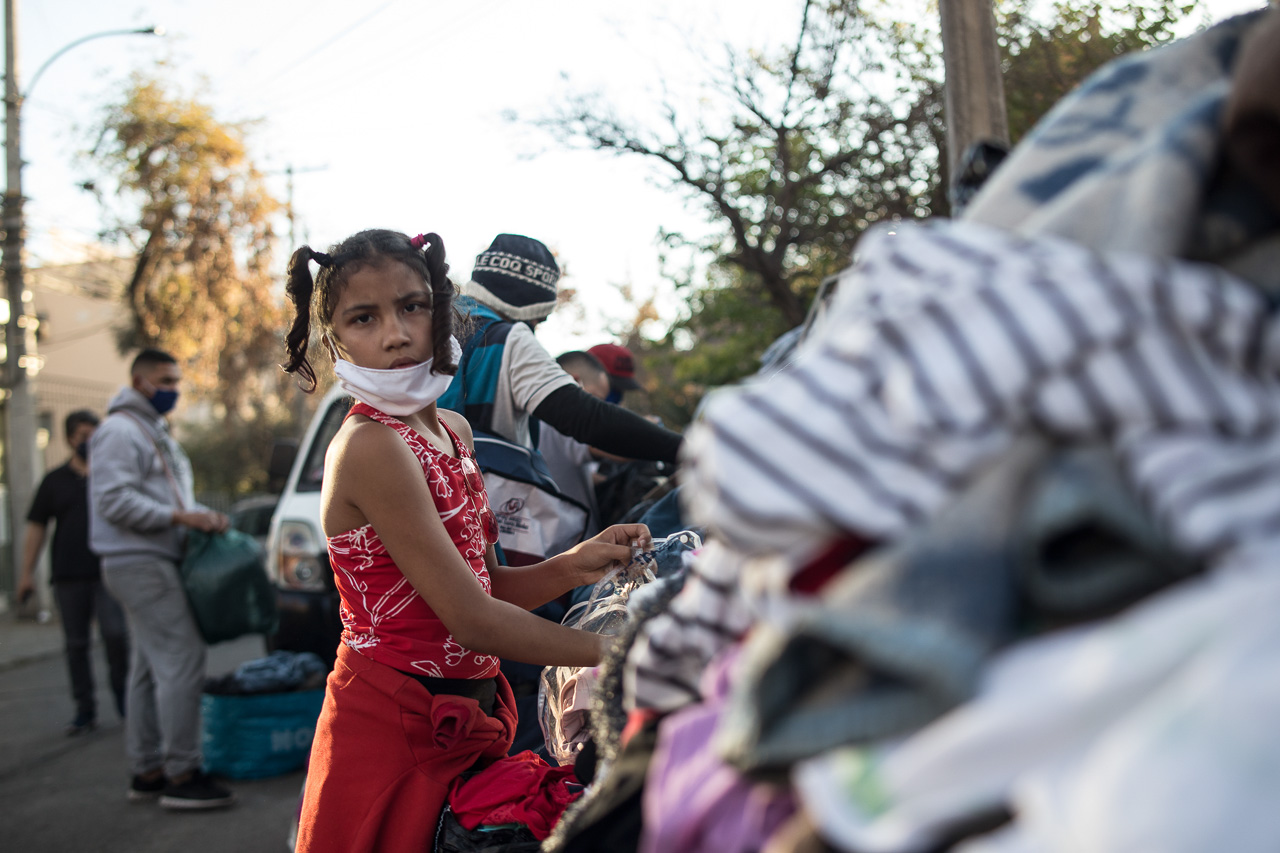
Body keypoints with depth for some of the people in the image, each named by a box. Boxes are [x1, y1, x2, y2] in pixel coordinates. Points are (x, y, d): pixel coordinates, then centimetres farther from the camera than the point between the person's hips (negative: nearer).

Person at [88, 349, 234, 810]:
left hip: (155, 563, 11)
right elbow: (114, 501, -19)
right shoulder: (120, 432, -10)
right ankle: (181, 775, -13)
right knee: (181, 660, -14)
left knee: (151, 668, 11)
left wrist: (204, 514, 6)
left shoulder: (155, 432, 22)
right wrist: (178, 517, -21)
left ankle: (146, 771, 16)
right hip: (139, 563, -10)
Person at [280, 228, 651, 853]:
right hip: (391, 725, -8)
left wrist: (571, 567, -4)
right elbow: (470, 618, -20)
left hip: (464, 722, 8)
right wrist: (613, 650, -15)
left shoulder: (454, 431, 10)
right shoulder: (370, 446, -18)